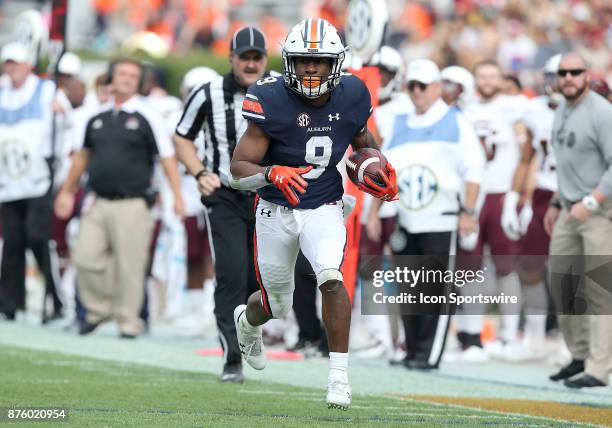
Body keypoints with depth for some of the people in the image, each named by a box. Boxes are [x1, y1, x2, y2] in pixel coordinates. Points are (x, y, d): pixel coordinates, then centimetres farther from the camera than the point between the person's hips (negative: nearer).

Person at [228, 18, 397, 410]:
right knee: (278, 306, 15)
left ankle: (339, 374, -17)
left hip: (324, 209, 1)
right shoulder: (271, 102, -21)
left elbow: (362, 138, 15)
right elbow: (239, 168, -19)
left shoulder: (350, 97, -9)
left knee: (331, 278, -27)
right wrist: (272, 174, -38)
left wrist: (381, 170, -3)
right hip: (277, 212, -1)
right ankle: (246, 320, 53)